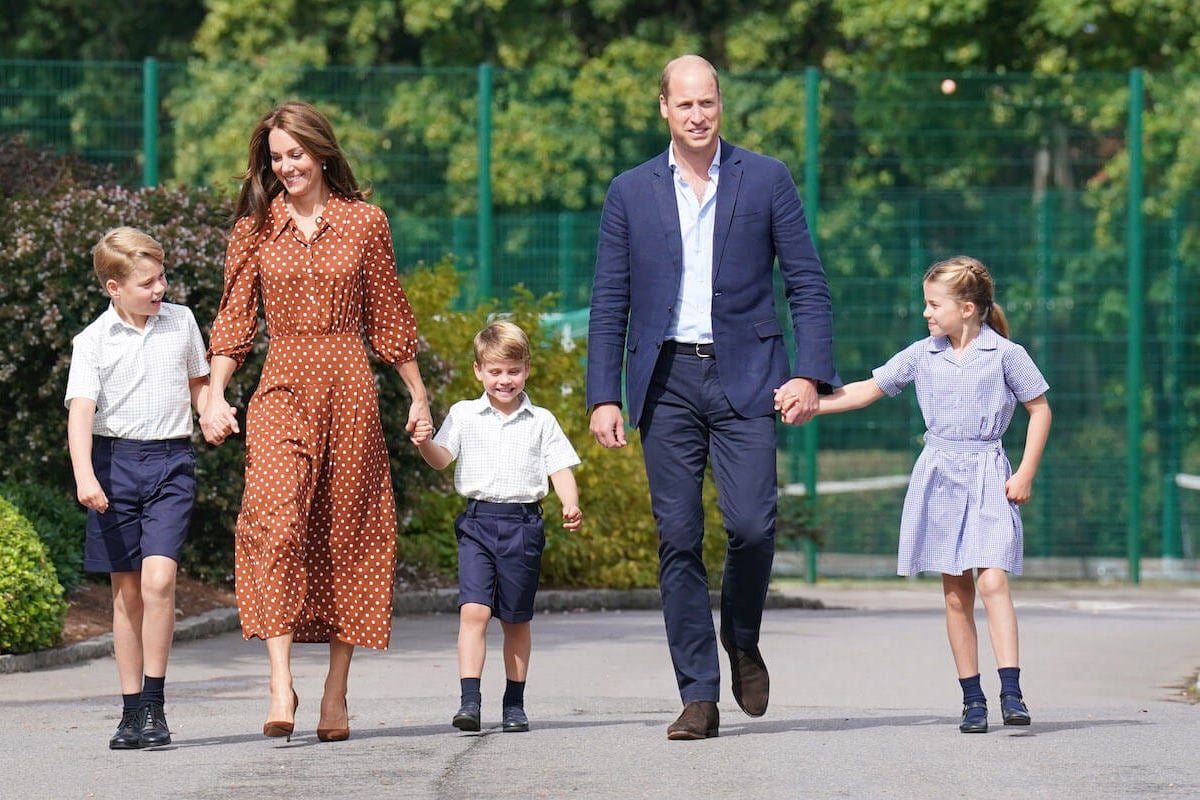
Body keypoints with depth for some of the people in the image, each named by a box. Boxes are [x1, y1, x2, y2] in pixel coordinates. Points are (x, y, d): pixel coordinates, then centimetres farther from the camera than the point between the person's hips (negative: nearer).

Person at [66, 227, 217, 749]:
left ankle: (154, 705, -11)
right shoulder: (93, 342, -3)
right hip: (115, 461, 0)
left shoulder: (181, 322, 7)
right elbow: (80, 410, -13)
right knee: (126, 591, 5)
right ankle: (132, 710, 12)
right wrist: (84, 475, -26)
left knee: (157, 579, -16)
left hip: (171, 461, 0)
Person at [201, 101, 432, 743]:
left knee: (346, 534, 3)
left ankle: (336, 694, 9)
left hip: (349, 387, 0)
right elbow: (234, 317, 7)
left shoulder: (365, 223, 6)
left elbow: (388, 317, 11)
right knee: (276, 521, -19)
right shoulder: (255, 228, 7)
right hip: (282, 388, 0)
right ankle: (281, 683, -24)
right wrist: (215, 394, -4)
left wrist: (417, 395, 13)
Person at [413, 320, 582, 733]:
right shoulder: (464, 415, 7)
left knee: (516, 619, 8)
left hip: (523, 523, 1)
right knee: (473, 610, -14)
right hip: (478, 520, -1)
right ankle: (469, 700, -18)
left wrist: (571, 505, -13)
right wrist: (425, 443, -23)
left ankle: (515, 703, 18)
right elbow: (441, 458, -1)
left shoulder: (541, 421, 8)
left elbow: (560, 467, 5)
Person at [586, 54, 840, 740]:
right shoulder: (631, 193, 9)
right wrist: (604, 396, 2)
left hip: (744, 375, -1)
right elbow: (610, 303, 10)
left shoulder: (767, 180, 5)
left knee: (752, 523, -14)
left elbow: (808, 284, 4)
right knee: (679, 538, -2)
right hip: (666, 380, 2)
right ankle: (699, 696, 3)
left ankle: (742, 640, 15)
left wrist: (811, 373, -7)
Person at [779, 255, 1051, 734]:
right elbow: (867, 390, 13)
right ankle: (972, 698, 6)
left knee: (992, 582, -16)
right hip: (938, 477, 3)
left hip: (988, 477, -3)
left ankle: (1011, 693, -20)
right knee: (956, 594, 2)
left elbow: (1040, 410, 4)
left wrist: (1026, 474, -3)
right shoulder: (922, 355, 7)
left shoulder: (1005, 354, -2)